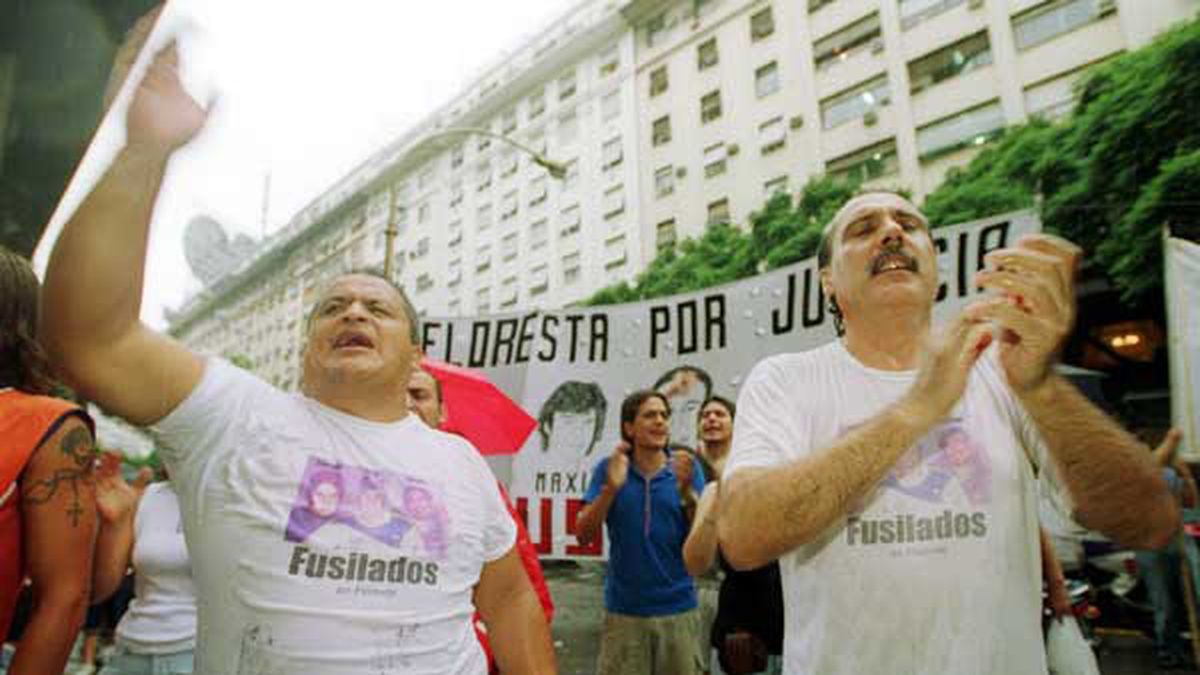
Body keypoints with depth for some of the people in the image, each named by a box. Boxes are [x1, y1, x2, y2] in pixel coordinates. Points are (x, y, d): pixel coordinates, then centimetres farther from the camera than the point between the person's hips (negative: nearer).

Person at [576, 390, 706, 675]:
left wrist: (687, 491, -21)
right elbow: (584, 535, -6)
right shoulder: (609, 469, -3)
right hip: (623, 611, -1)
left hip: (678, 609, 1)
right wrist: (610, 488, -22)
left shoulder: (687, 469, -2)